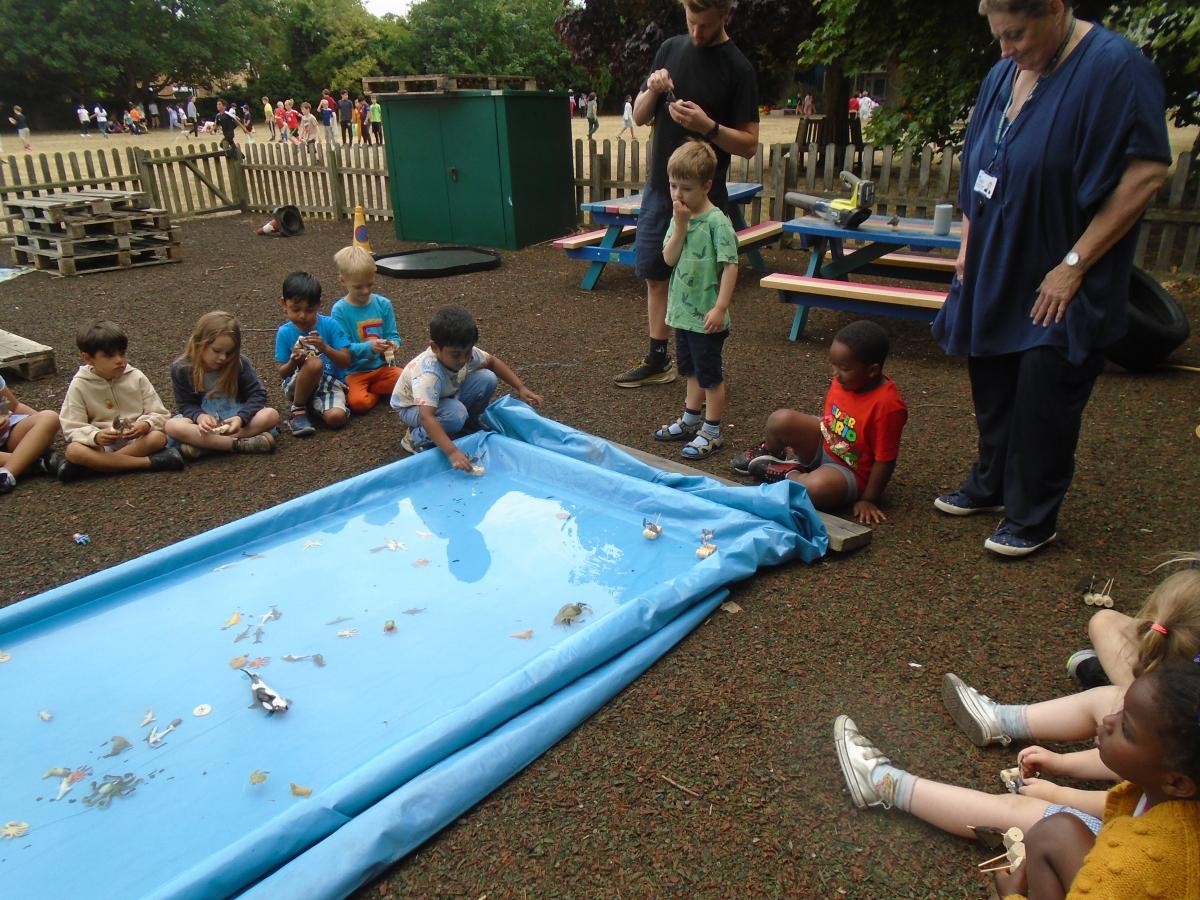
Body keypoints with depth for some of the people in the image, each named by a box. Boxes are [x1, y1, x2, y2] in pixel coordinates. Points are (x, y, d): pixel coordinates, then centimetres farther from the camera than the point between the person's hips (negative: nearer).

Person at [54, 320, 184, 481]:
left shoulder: (136, 377, 0)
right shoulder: (79, 385, -2)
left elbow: (159, 414, 0)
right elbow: (72, 428, -6)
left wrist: (146, 425, -24)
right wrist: (96, 437, -28)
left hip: (137, 440, 0)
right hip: (101, 444, 0)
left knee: (158, 437, -30)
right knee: (73, 451, -31)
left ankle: (98, 463, -26)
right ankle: (148, 462, -34)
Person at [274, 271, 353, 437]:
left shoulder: (330, 325, -7)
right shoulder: (284, 332, -4)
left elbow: (346, 362, -9)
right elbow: (282, 373, -1)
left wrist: (325, 348, -27)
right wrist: (294, 362, -23)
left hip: (330, 382, 0)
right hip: (297, 385, 0)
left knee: (336, 417, -31)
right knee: (314, 363, -34)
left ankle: (312, 404, 4)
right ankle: (298, 410, -12)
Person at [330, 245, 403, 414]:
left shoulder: (383, 304, 0)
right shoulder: (339, 310, -9)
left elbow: (393, 335, 4)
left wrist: (393, 344, -21)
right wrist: (369, 347, -30)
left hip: (382, 366, 4)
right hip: (354, 372, -4)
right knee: (358, 402, -31)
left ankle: (369, 390, 1)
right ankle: (378, 392, 2)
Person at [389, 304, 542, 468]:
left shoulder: (465, 352, -21)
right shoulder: (428, 374, -41)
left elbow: (493, 362, -2)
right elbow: (426, 417, -49)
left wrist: (521, 388, -10)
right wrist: (452, 452, -58)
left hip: (447, 397, 6)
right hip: (414, 407, -6)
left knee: (487, 378, -17)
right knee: (455, 414, -37)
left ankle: (469, 423, 6)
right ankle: (417, 438, -10)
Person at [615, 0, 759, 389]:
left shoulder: (737, 69, -9)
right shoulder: (670, 49, 5)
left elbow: (749, 144, -10)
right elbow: (639, 117, 9)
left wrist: (707, 126, -26)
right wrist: (652, 90, -12)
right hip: (659, 188, 5)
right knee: (655, 275, 11)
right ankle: (658, 360, 25)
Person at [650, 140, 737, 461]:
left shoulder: (717, 222, -17)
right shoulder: (678, 216, 4)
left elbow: (730, 266, -19)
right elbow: (669, 258, -5)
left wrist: (720, 308, -23)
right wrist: (680, 225, -17)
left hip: (706, 317, -7)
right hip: (683, 311, 7)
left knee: (710, 375, 5)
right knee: (691, 371, 22)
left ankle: (711, 432, 18)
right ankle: (691, 419, 38)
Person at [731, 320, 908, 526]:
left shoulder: (888, 406, -29)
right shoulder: (843, 380, -10)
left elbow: (884, 460, -22)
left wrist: (868, 500, -16)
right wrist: (794, 440, 12)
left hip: (851, 472, -6)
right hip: (824, 443, 6)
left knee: (815, 488, -38)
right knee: (781, 419, -16)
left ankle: (789, 473, -4)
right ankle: (768, 454, 16)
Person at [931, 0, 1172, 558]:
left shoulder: (1116, 67, -15)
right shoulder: (1004, 74, 7)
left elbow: (1148, 172, -18)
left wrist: (1074, 264, -19)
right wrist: (969, 245, 10)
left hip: (1059, 288, -7)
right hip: (995, 274, 7)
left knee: (1043, 406, 1)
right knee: (992, 392, 16)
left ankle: (1031, 519, 17)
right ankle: (989, 486, 35)